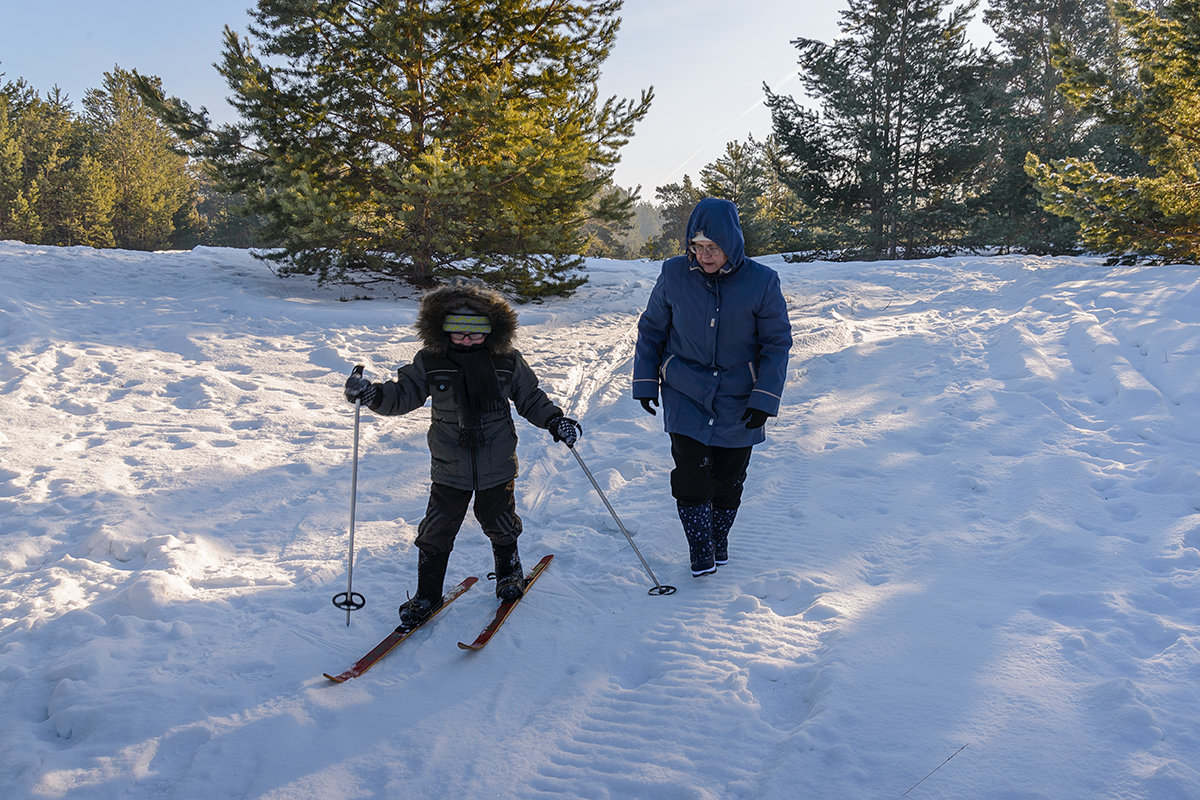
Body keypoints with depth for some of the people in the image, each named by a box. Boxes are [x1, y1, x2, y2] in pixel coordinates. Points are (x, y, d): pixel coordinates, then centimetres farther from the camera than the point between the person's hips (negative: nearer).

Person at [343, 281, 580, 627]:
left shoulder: (507, 362, -4)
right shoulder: (430, 362, -6)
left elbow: (531, 399, 7)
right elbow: (403, 394, 1)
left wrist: (555, 421, -5)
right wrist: (373, 394, -17)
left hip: (497, 468, 0)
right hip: (449, 469, 0)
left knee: (500, 525, 17)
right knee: (436, 533, 4)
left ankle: (509, 571, 45)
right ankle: (427, 594, 22)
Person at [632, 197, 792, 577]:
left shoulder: (761, 282, -10)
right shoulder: (673, 275, -7)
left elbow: (777, 342, -3)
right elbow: (651, 330, 6)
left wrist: (765, 399, -9)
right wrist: (645, 382, 5)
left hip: (737, 400, 0)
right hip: (685, 393, 0)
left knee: (729, 477, 8)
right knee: (691, 472, -10)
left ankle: (720, 540, 34)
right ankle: (700, 548, 9)